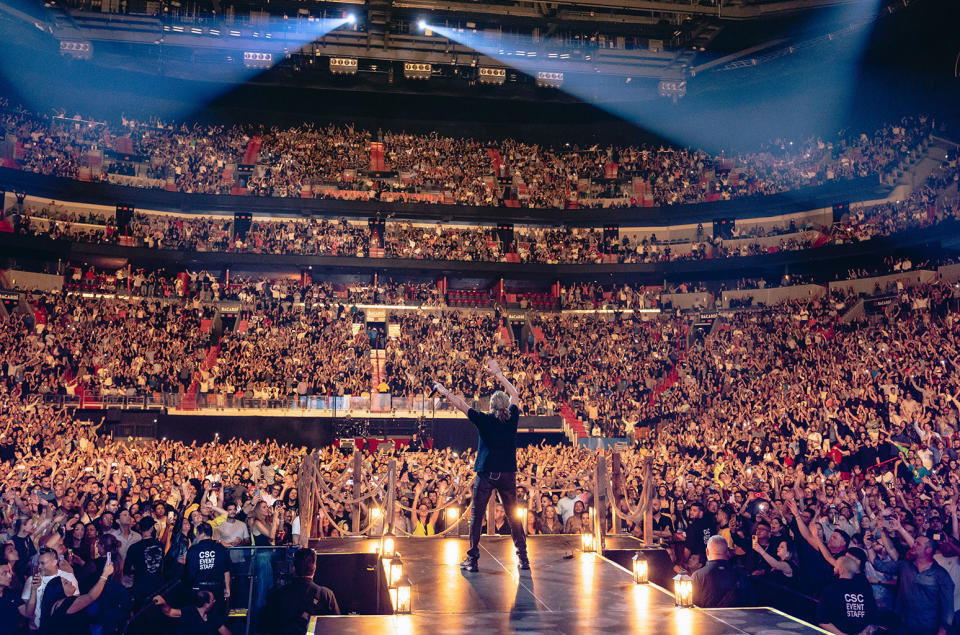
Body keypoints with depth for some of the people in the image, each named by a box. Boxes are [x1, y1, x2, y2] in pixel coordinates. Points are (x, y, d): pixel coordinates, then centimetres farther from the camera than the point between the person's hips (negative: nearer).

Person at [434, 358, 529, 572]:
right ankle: (523, 559, 12)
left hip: (486, 474, -3)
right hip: (508, 474, 3)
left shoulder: (485, 420, -6)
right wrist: (498, 374, 25)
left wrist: (443, 391, 13)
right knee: (513, 516, 10)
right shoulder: (512, 419, 2)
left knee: (476, 516, 5)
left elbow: (460, 405, 0)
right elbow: (515, 395, 17)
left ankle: (472, 559, 5)